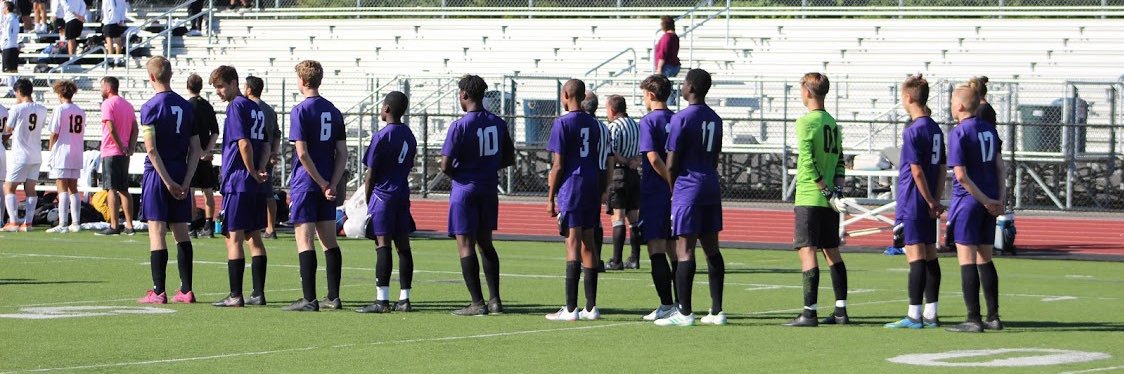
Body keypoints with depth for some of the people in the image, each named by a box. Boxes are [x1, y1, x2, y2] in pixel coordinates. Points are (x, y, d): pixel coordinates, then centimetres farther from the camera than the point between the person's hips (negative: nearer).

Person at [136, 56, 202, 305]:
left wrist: (168, 181, -14)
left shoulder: (151, 107, -9)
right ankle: (186, 291, 10)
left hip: (157, 174, -5)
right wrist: (186, 182, 0)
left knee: (157, 231, -4)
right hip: (181, 175, 5)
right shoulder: (186, 106, 8)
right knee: (181, 232, 10)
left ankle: (158, 291, -6)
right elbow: (195, 149, 5)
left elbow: (151, 149, -16)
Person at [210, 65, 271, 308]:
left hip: (237, 181, -8)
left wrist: (253, 172, -8)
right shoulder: (256, 108, 16)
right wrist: (259, 172, 2)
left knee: (233, 238, -5)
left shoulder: (236, 106, -10)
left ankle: (236, 295, -6)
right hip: (256, 187, 8)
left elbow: (244, 144, -18)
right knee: (254, 238, 10)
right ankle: (258, 293, 10)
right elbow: (266, 146, 16)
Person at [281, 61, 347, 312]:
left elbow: (302, 153, -16)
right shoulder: (333, 111, 9)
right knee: (329, 241, 12)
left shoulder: (301, 110, -10)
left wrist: (322, 183, -10)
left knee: (305, 241, -5)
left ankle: (309, 300, -8)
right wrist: (332, 185, 0)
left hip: (305, 185, -6)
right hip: (327, 187, 6)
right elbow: (342, 153, 6)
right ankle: (333, 298, 14)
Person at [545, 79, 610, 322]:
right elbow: (602, 164, 15)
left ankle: (570, 309, -13)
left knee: (573, 244, -10)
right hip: (592, 189, 7)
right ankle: (591, 308, 12)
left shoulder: (563, 123, -7)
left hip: (571, 189, -7)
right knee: (588, 244, 11)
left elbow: (558, 165, -9)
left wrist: (550, 198, -4)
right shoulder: (595, 124, 13)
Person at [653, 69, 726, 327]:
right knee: (711, 249, 10)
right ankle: (717, 311, 10)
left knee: (685, 250, -7)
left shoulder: (681, 119, -11)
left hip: (688, 189, -7)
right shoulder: (715, 119, 13)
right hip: (712, 189, 8)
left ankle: (684, 313, -9)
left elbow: (671, 164, -9)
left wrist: (673, 190, 6)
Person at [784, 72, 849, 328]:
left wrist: (824, 189, -13)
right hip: (829, 200, 7)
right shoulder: (832, 122, 12)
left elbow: (807, 160, -17)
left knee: (807, 251, -7)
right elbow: (839, 160, 12)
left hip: (809, 197, -7)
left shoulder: (805, 122, -10)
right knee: (832, 252, 12)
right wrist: (837, 187, 4)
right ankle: (841, 311, 12)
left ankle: (809, 312, -11)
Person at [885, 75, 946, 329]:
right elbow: (942, 168, 11)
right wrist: (936, 201, 9)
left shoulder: (913, 131, -14)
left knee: (916, 258, -7)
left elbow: (917, 171, -17)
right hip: (928, 206, 8)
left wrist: (931, 202, -10)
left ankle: (914, 315, -6)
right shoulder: (935, 129, 10)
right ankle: (930, 315, 12)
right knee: (930, 256, 9)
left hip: (912, 204, -8)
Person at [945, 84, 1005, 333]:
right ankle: (993, 317, 15)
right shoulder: (990, 129, 9)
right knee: (985, 259, 14)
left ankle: (974, 320, -4)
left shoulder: (958, 133, -12)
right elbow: (999, 166, 10)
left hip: (967, 201, -7)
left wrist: (985, 201, -11)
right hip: (990, 204, 7)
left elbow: (961, 175, -16)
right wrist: (1000, 198, 7)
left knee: (967, 260, -3)